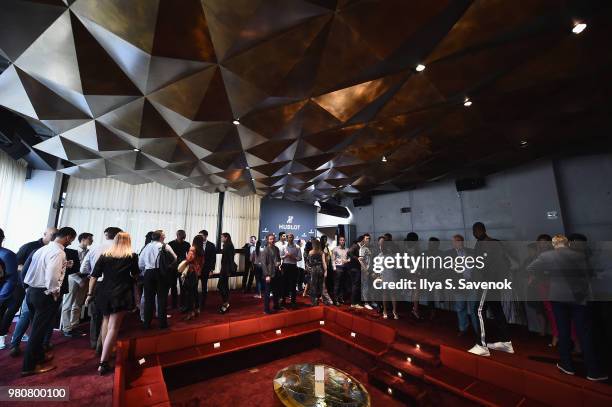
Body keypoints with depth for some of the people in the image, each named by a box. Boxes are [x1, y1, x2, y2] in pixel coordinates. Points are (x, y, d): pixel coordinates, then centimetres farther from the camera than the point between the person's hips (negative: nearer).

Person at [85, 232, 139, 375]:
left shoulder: (104, 255, 5)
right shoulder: (132, 256, -1)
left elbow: (94, 276, 3)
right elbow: (135, 275, 10)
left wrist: (90, 294, 11)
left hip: (104, 292, 4)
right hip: (121, 294, -4)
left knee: (106, 321, 24)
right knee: (113, 327, 0)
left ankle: (105, 352, 35)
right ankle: (103, 363, -2)